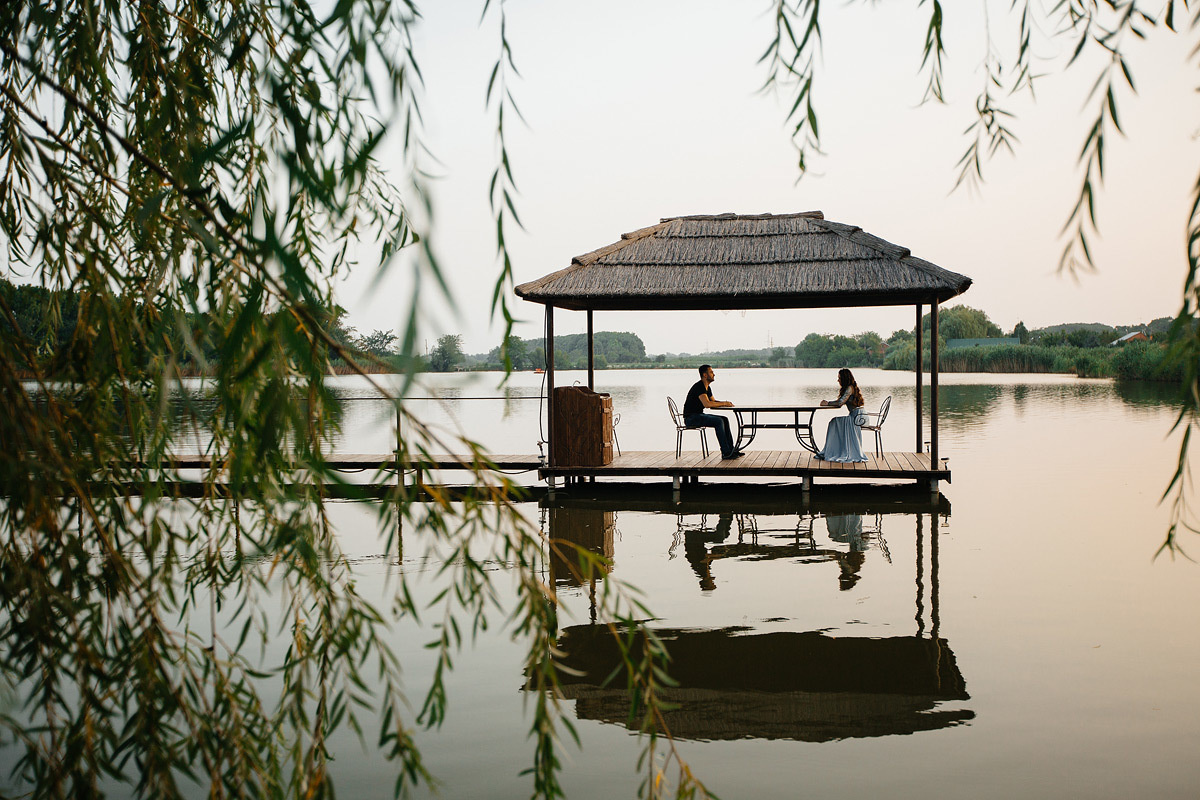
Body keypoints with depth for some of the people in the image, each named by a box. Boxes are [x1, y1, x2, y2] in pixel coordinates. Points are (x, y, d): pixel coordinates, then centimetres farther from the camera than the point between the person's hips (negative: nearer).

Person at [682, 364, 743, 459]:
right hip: (691, 418, -10)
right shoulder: (699, 386, -18)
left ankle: (731, 449, 3)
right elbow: (707, 404, -29)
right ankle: (726, 453, -21)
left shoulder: (707, 387, 15)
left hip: (699, 415, 10)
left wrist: (725, 403, 3)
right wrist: (724, 403, -17)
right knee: (719, 421, -23)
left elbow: (713, 402, 24)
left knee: (724, 419, 4)